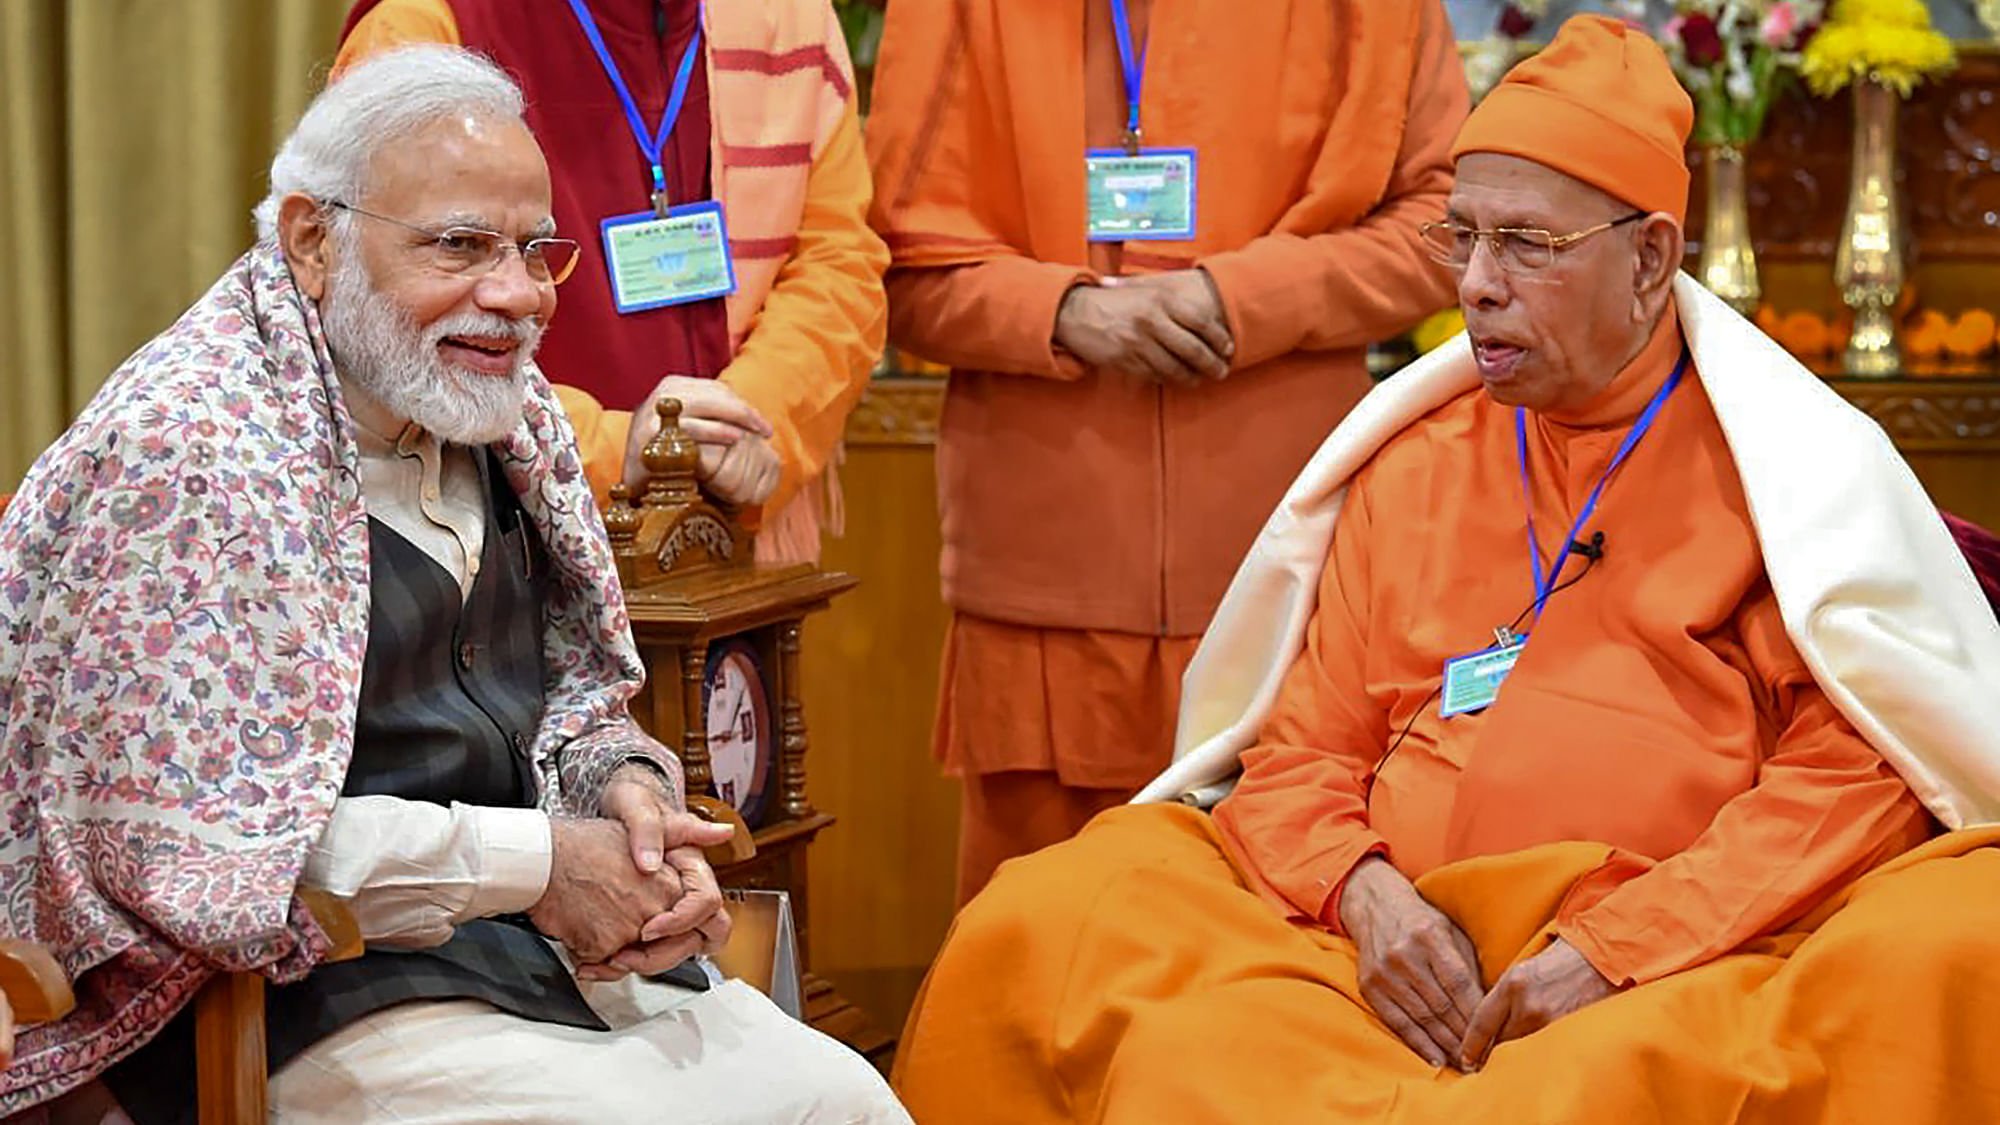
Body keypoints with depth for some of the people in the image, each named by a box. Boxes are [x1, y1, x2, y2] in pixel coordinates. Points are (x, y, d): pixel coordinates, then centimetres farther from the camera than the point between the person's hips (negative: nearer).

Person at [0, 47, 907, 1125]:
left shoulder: (493, 410, 9)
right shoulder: (189, 456, -19)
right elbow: (179, 843, -24)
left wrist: (626, 787, -5)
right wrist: (533, 867, -20)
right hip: (305, 998, -8)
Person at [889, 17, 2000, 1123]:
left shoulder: (1785, 461, 8)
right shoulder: (1408, 468, 20)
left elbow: (1852, 770, -2)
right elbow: (1303, 751, 18)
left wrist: (1616, 951, -13)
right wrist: (1362, 893, -6)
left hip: (1699, 971, -3)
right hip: (1410, 953, 3)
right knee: (1045, 920, -18)